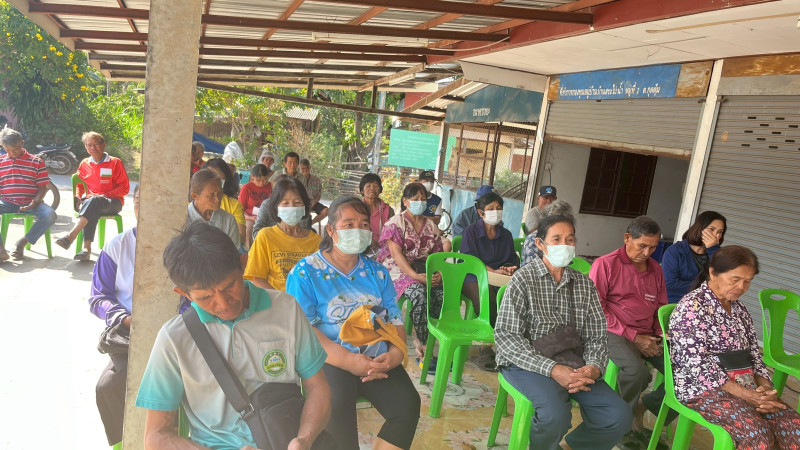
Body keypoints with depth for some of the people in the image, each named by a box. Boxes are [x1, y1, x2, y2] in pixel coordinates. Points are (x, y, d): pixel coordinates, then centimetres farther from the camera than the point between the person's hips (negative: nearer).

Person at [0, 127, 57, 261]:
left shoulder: (36, 162, 5)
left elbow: (42, 188, 2)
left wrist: (34, 203, -16)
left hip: (29, 203, -1)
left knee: (50, 215, -31)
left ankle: (23, 242, -11)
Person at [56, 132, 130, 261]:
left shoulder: (115, 163, 1)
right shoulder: (84, 164, 14)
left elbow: (125, 188, -2)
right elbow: (79, 184, 25)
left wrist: (105, 195, -13)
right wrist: (78, 198, 4)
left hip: (113, 202, -3)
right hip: (90, 201, 3)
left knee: (93, 201, -37)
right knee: (92, 210, -36)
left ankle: (71, 236, -47)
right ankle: (87, 248, -46)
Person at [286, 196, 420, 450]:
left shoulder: (377, 272, 15)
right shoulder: (306, 272, -1)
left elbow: (394, 319, 12)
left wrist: (397, 352, -11)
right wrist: (348, 360, -20)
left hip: (378, 360, 4)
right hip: (329, 361, -4)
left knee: (408, 404, -19)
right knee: (337, 407, -33)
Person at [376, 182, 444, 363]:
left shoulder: (430, 225, 16)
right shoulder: (395, 223, -1)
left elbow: (437, 254, 12)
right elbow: (396, 253, -12)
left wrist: (439, 273, -10)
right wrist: (415, 276, -24)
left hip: (424, 269, 5)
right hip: (398, 269, -5)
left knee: (442, 293, -25)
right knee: (419, 293, -33)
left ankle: (421, 340, -12)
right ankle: (424, 347, -21)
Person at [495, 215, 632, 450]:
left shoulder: (585, 285, 11)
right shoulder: (524, 279, -4)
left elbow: (596, 336, 9)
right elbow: (505, 335, -11)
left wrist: (594, 366, -15)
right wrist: (552, 369, -22)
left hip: (573, 366, 5)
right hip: (528, 363, -5)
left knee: (619, 416, -14)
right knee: (556, 414, -31)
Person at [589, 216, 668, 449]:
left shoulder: (655, 269, 15)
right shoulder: (605, 264, -5)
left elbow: (661, 307, 20)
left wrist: (659, 337, 0)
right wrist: (632, 336, -14)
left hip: (647, 336, 6)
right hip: (615, 333, -6)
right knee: (637, 371, -33)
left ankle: (643, 407, 8)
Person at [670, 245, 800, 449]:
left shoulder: (739, 309, 14)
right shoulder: (691, 306, -12)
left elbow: (754, 353, 13)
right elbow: (697, 364, -18)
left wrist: (764, 387, -8)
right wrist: (746, 394, -21)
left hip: (744, 385, 7)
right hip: (703, 387, -7)